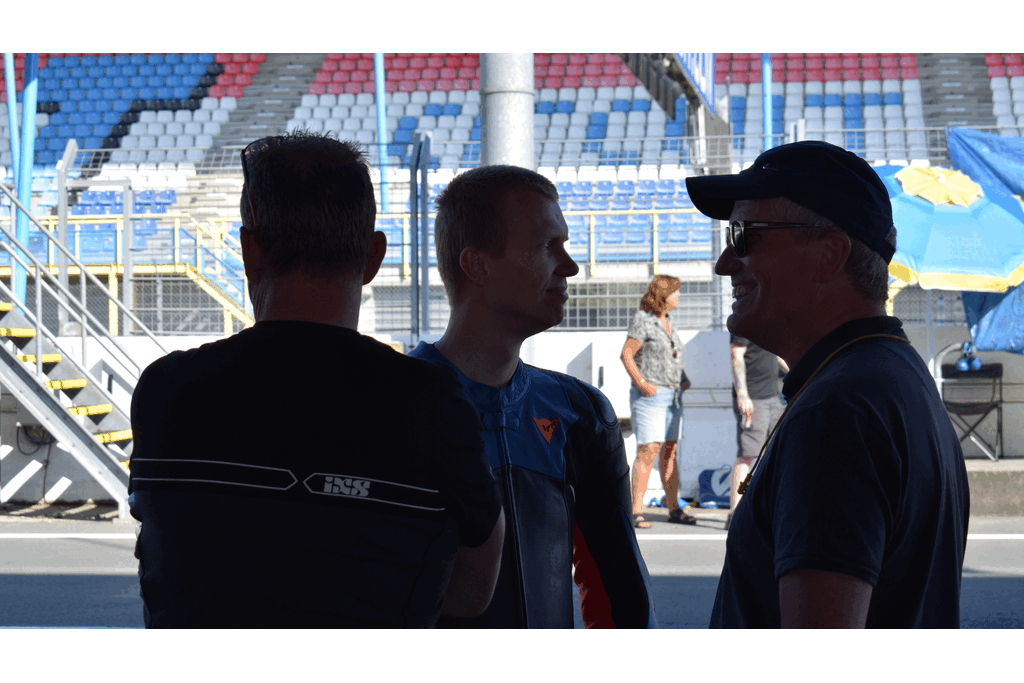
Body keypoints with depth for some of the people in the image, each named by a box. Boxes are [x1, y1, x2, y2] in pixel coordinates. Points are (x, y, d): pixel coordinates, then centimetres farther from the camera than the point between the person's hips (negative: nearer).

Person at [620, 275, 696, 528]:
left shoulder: (666, 322, 16)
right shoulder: (642, 320, -8)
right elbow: (626, 355, -12)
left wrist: (683, 379, 12)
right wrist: (641, 383, -19)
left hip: (673, 395, 8)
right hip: (650, 395, -8)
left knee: (670, 451, 9)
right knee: (648, 450, -13)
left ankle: (674, 509, 14)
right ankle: (636, 511, -12)